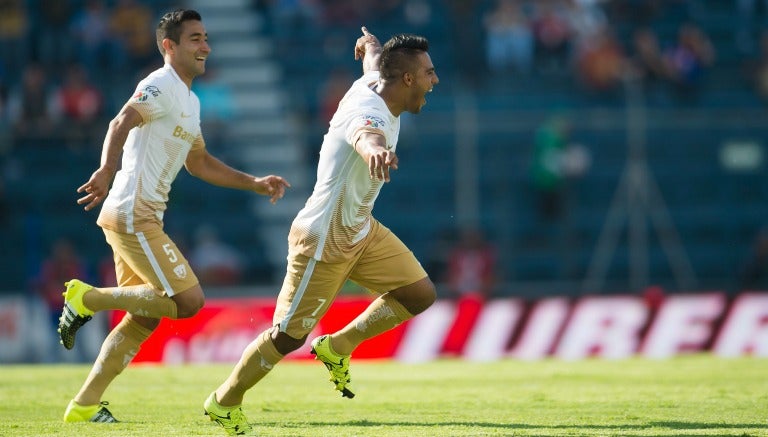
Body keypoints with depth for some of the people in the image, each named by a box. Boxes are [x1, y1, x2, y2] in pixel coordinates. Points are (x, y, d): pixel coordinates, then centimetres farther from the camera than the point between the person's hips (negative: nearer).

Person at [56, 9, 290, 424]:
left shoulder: (190, 101, 21)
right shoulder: (162, 85, -10)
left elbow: (199, 162, 32)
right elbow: (122, 122, -26)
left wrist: (254, 184, 26)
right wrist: (106, 169, -44)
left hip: (143, 218, 10)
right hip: (132, 214, -10)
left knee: (144, 319, 11)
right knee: (188, 300, -14)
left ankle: (84, 405, 13)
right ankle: (88, 297, -6)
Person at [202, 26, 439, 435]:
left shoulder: (371, 85, -4)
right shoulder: (371, 111, -32)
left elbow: (373, 60, 22)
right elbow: (364, 133, -59)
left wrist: (371, 43, 45)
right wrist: (374, 150, -82)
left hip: (361, 232, 9)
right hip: (323, 243, -9)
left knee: (420, 294, 3)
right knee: (288, 335, 2)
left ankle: (338, 347, 17)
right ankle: (224, 402, 22)